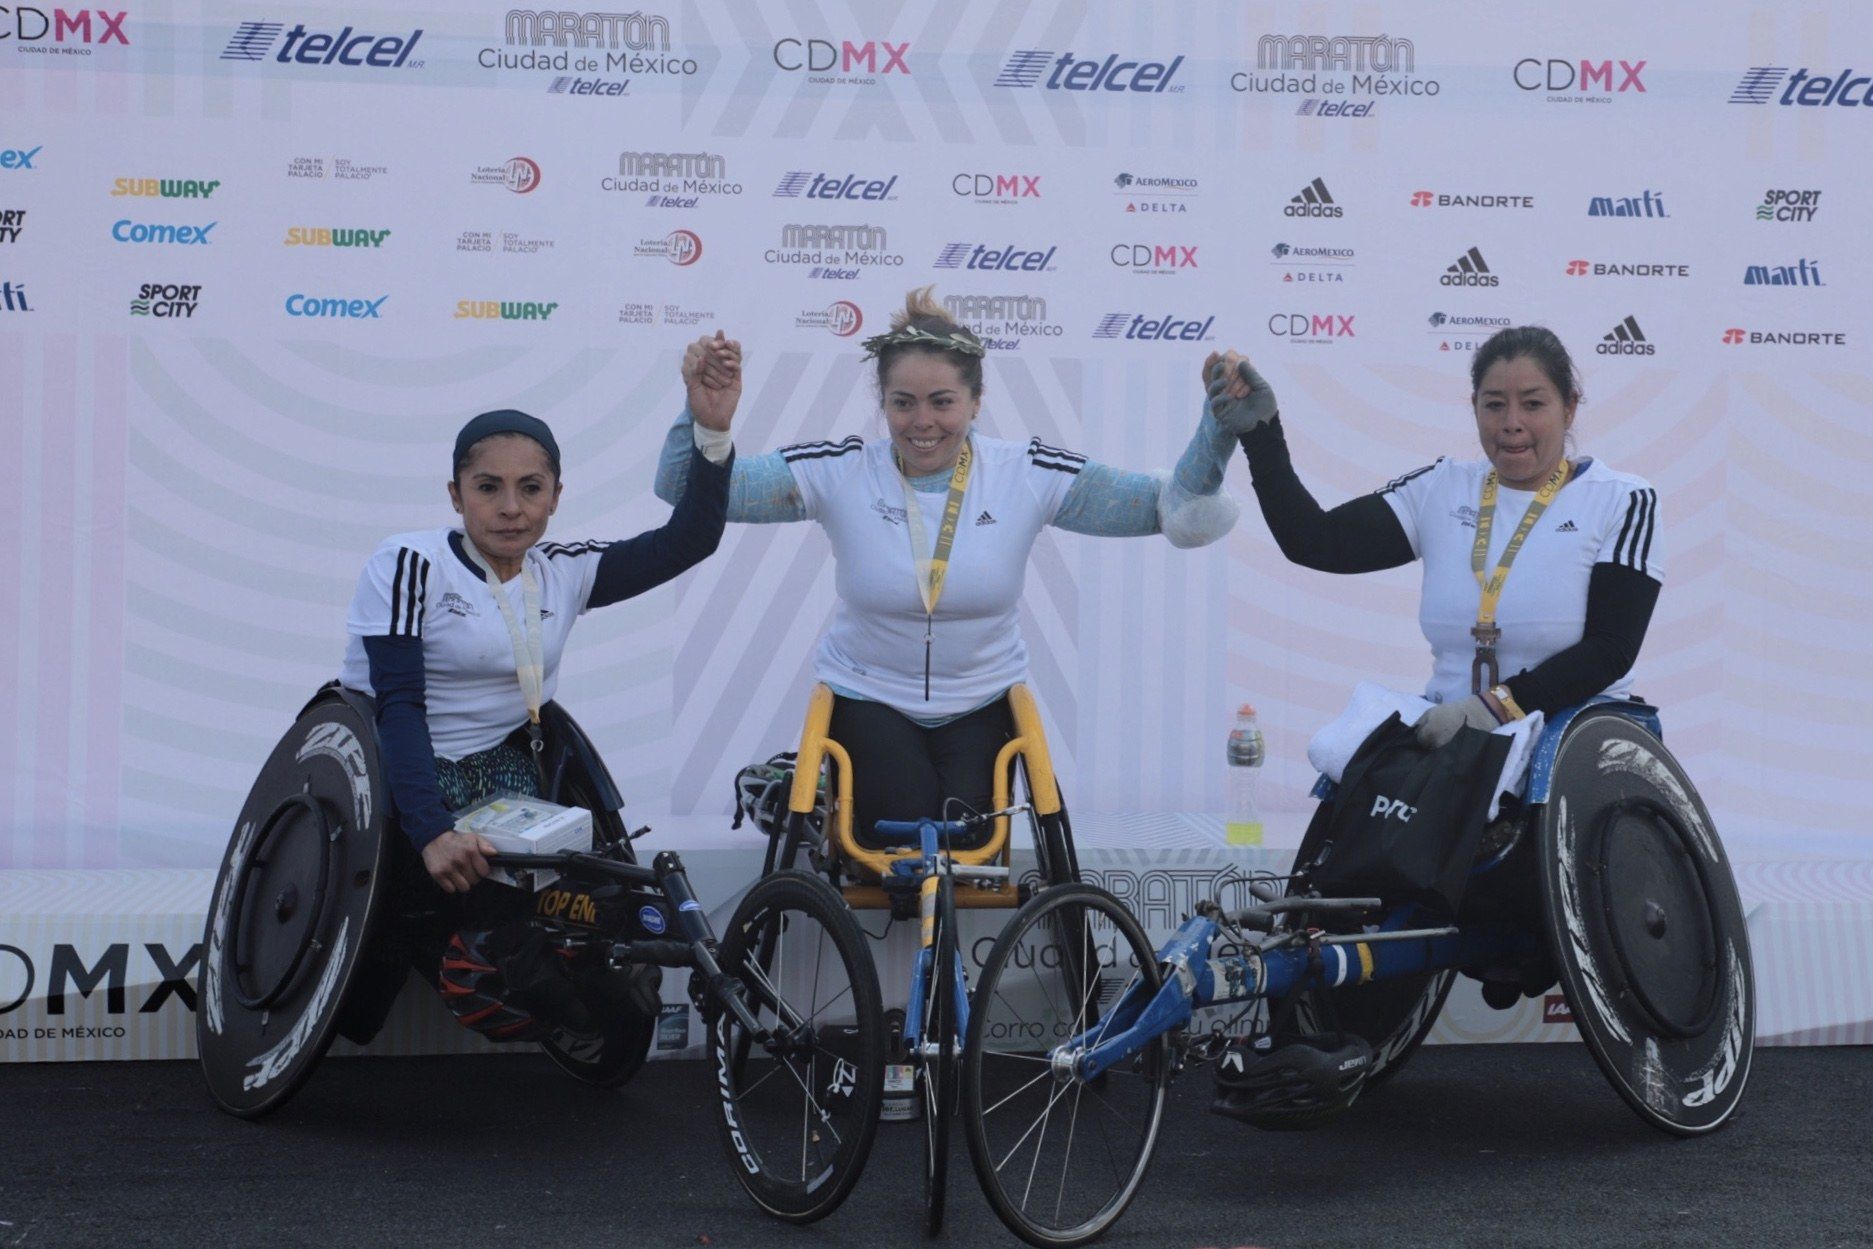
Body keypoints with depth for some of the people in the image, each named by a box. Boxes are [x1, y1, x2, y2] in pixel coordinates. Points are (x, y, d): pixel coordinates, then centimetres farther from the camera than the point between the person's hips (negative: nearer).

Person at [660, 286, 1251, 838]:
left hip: (983, 702, 1)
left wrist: (1221, 424, -28)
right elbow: (686, 491, -18)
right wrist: (705, 422, -39)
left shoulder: (1028, 475, -12)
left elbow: (1175, 511, -12)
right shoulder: (839, 472, -14)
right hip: (868, 698, -1)